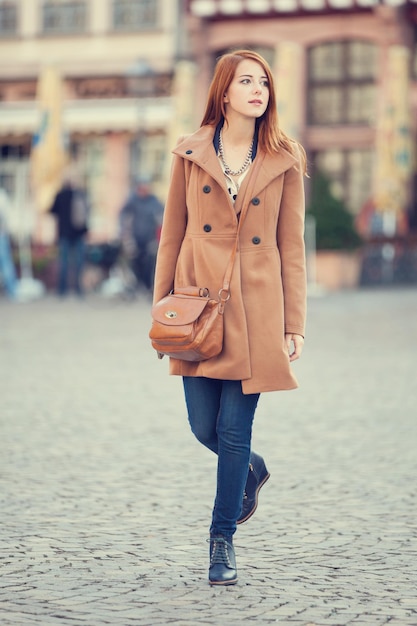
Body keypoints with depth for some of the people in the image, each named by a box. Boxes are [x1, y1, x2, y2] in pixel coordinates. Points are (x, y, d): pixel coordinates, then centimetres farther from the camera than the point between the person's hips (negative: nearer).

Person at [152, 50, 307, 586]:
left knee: (235, 428, -2)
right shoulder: (191, 153, 5)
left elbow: (293, 245, 4)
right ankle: (251, 471, 38)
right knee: (204, 427, 3)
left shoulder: (284, 160, 3)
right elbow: (172, 234, 8)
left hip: (255, 309, -1)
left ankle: (223, 539, 13)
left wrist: (294, 324, 0)